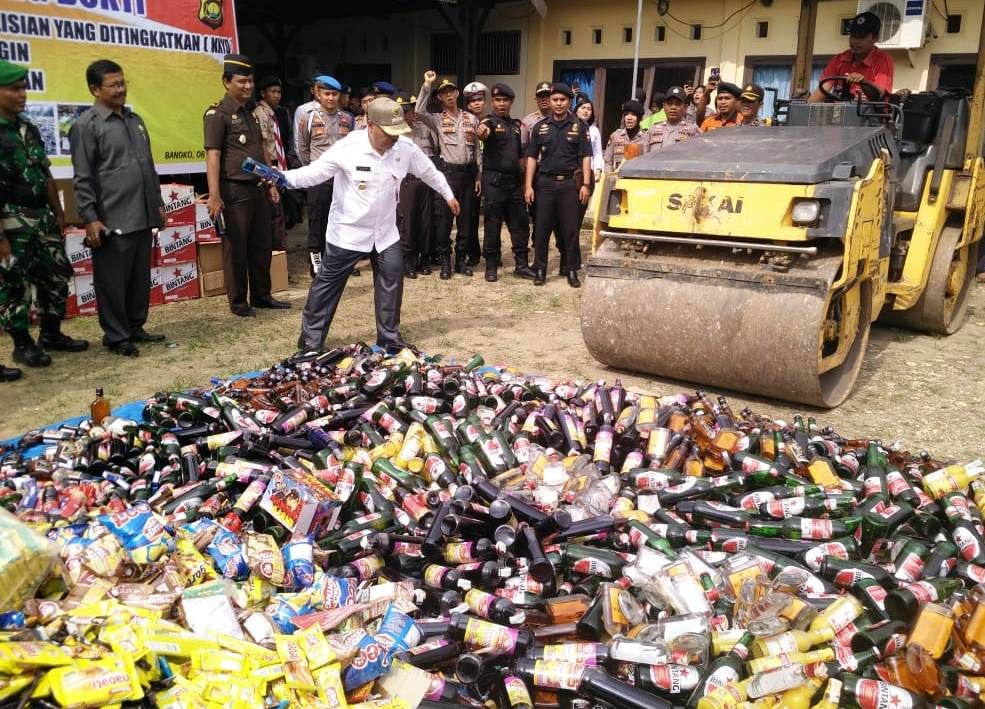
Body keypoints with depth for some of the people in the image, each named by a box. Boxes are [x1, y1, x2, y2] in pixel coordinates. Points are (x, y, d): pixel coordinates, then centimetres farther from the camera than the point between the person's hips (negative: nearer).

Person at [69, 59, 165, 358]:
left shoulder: (135, 120, 16)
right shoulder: (86, 126, -5)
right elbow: (82, 178, -8)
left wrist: (158, 203, 19)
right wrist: (90, 218, -13)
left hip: (143, 218, 7)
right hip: (113, 220, -7)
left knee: (141, 278, 13)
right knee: (113, 281, 2)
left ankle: (135, 328, 25)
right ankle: (116, 336, 12)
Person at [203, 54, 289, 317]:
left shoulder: (250, 114, 16)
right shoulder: (217, 113, -8)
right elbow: (212, 155, -15)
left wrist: (271, 183, 19)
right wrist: (214, 196, -22)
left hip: (257, 189, 8)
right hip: (235, 191, -8)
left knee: (261, 246, 12)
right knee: (236, 248, 1)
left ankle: (261, 295, 24)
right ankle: (237, 302, 10)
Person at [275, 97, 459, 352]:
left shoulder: (406, 147, -8)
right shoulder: (348, 147, -20)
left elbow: (429, 171, 10)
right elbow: (314, 172, -21)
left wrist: (448, 195, 21)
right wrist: (281, 177, -38)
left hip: (385, 231, 4)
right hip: (348, 230, -4)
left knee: (392, 280, 6)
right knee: (328, 283, 5)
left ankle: (390, 337, 23)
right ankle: (311, 340, 17)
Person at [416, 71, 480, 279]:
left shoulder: (472, 119, 11)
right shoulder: (437, 119, 4)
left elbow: (477, 149, 10)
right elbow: (419, 111, -17)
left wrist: (478, 176, 6)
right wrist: (427, 84, -15)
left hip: (468, 172, 3)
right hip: (448, 172, -3)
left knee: (465, 218, 7)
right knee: (444, 217, -2)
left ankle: (461, 259, 17)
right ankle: (445, 260, 9)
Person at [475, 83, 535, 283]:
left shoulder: (516, 125, 15)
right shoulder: (490, 121, -5)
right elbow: (485, 132, -30)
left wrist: (522, 176, 13)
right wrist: (481, 132, -53)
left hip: (514, 180, 6)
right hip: (494, 180, -6)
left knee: (520, 223, 6)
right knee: (493, 225, 0)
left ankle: (521, 265, 15)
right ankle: (491, 266, 9)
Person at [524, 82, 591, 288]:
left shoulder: (579, 126, 4)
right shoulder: (540, 126, 7)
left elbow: (585, 156, 2)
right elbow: (531, 157, 7)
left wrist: (585, 184, -7)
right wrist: (528, 186, -1)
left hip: (570, 183, -1)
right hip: (545, 183, 1)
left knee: (570, 229, 2)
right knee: (542, 228, 3)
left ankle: (572, 271, 11)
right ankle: (540, 270, 13)